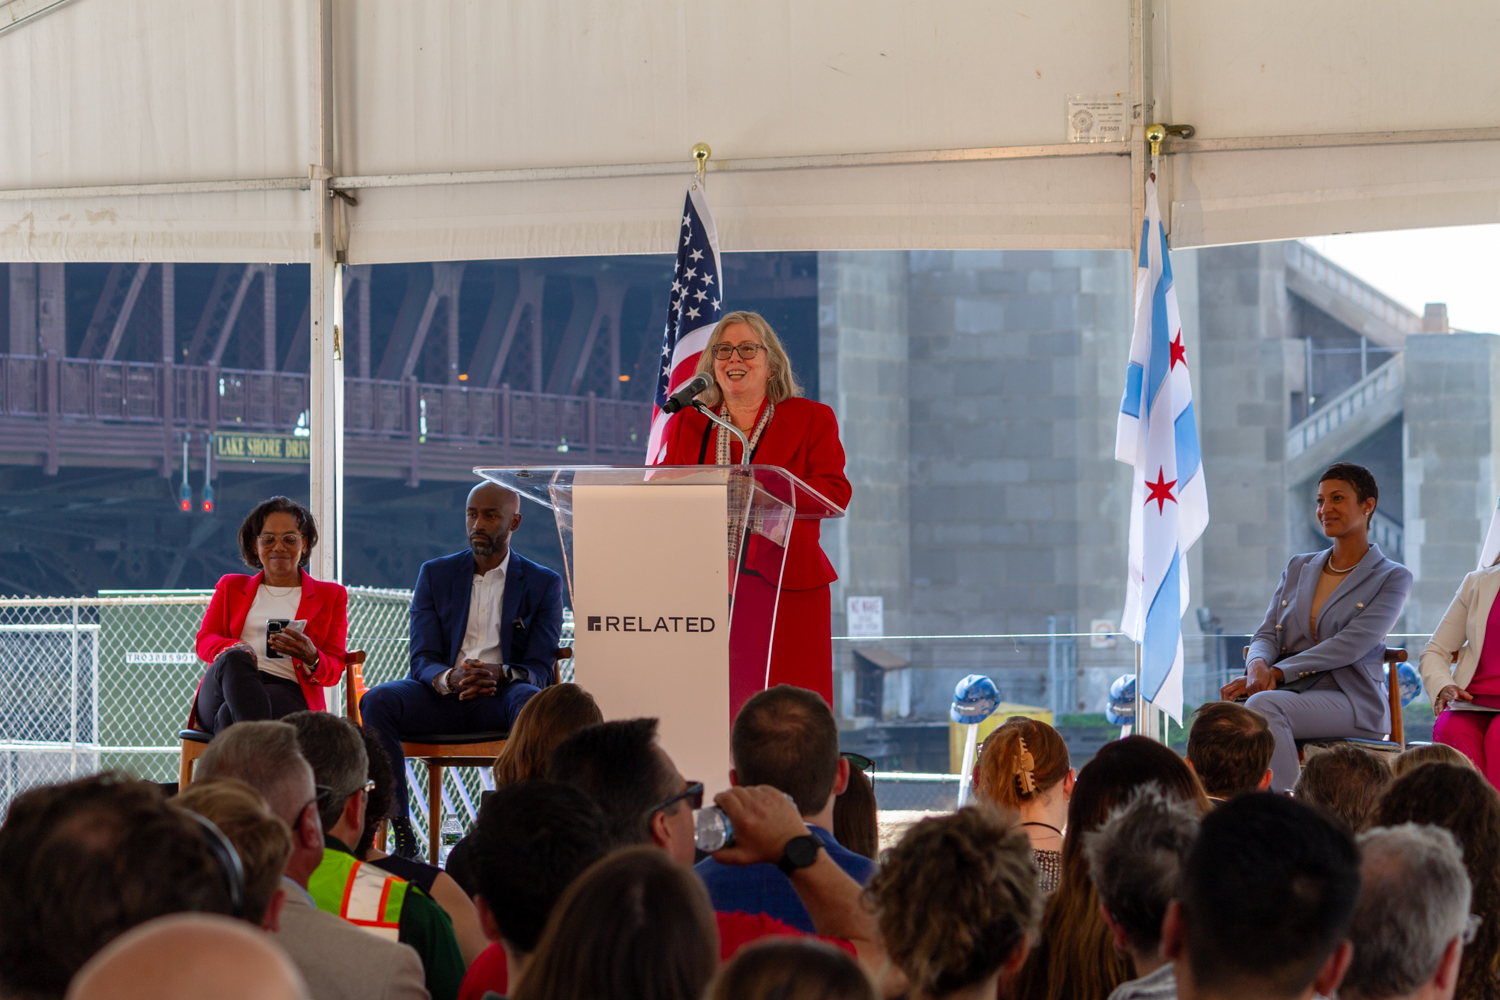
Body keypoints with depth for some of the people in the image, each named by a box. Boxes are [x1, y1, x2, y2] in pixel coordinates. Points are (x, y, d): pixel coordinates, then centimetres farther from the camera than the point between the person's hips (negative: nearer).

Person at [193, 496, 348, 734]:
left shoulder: (331, 596, 24)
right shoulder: (230, 587, 30)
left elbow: (334, 672, 15)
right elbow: (204, 640, 15)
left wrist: (311, 658, -12)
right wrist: (236, 650, -11)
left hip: (289, 694, -2)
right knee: (234, 659, -39)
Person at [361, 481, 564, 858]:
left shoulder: (544, 584, 8)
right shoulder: (434, 574, 13)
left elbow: (539, 668, -1)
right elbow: (422, 659, 2)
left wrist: (500, 674, -25)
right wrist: (450, 679, -24)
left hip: (501, 697, -2)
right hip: (442, 696, 2)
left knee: (532, 702, -38)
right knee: (377, 700, -29)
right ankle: (401, 833, -31)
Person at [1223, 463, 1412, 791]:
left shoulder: (1393, 577, 4)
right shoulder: (1299, 568, 22)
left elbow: (1350, 645, -10)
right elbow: (1267, 633, 12)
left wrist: (1277, 673, -19)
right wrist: (1258, 666, -15)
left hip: (1351, 701, -4)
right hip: (1290, 694, 4)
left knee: (1264, 706, -36)